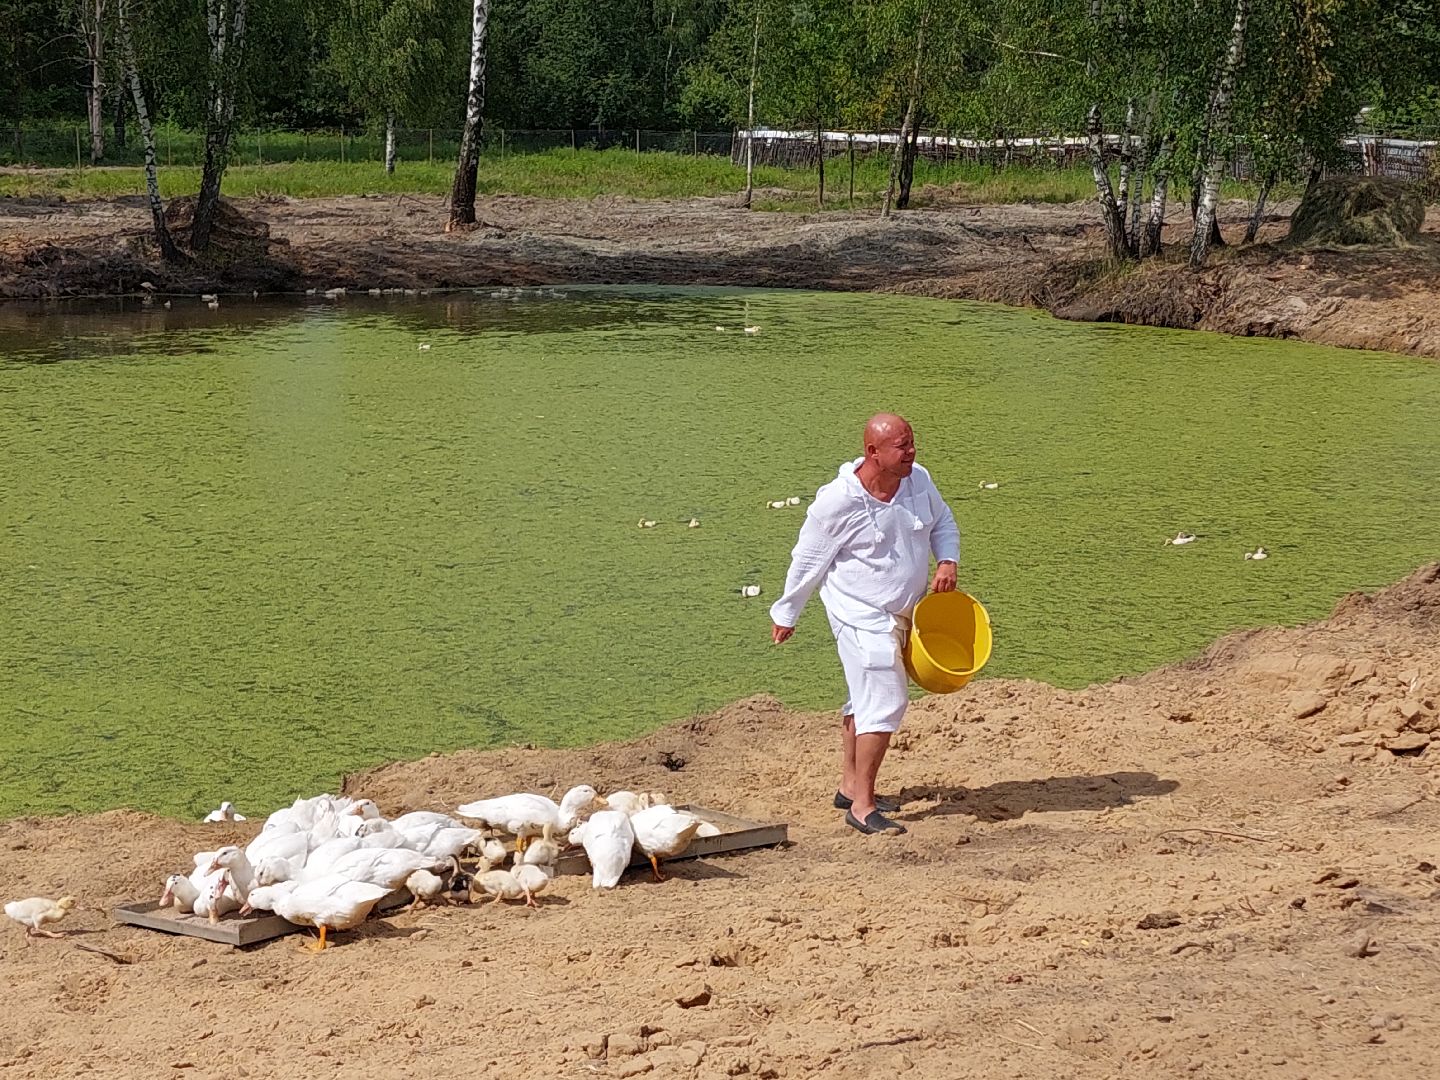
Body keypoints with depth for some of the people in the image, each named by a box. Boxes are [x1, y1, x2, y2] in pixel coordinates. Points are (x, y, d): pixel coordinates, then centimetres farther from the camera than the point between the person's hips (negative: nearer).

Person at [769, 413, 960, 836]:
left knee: (867, 698, 19)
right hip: (860, 615, -8)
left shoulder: (918, 480, -4)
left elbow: (943, 522, 15)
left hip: (900, 613, 8)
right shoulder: (838, 501, -22)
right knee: (884, 701, -14)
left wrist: (947, 560, -5)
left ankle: (851, 786, 34)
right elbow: (807, 561, -10)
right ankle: (861, 806, -11)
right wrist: (786, 613, 0)